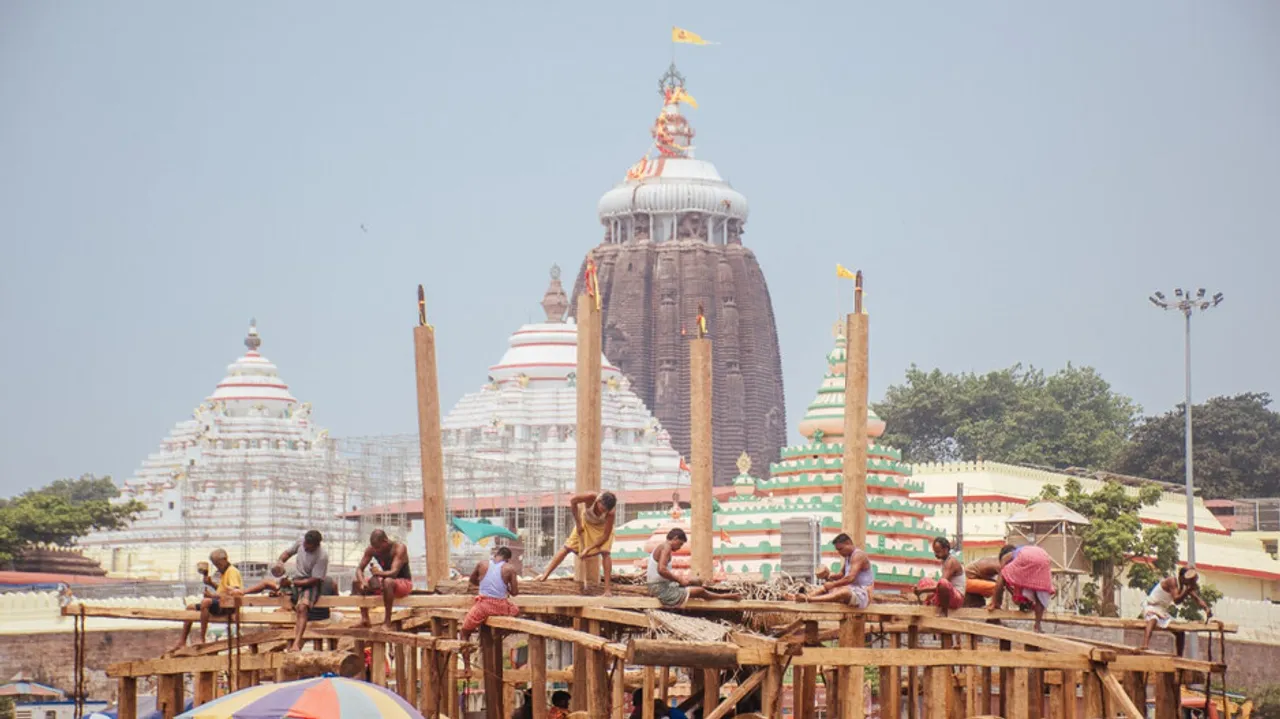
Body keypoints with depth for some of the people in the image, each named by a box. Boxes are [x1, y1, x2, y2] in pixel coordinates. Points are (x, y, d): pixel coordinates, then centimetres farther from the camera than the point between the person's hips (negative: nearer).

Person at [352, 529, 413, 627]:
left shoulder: (399, 548, -23)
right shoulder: (371, 549, -6)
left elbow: (394, 572, -33)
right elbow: (359, 569, -4)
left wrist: (379, 573, -51)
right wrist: (362, 582, -25)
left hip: (404, 583, -7)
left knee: (388, 581, -40)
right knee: (356, 582, -4)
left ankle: (387, 621, -33)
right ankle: (364, 619, -3)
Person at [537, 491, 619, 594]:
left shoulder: (611, 514, -37)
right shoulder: (592, 497, -39)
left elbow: (605, 536, -31)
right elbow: (573, 501, -31)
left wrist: (588, 549, -35)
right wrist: (578, 524, -25)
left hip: (602, 527, -1)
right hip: (586, 522, 1)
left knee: (605, 553, -20)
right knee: (567, 547, -4)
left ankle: (608, 589, -18)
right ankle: (545, 575, -2)